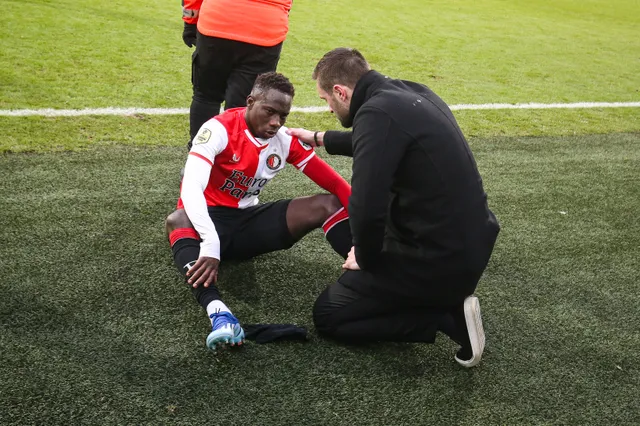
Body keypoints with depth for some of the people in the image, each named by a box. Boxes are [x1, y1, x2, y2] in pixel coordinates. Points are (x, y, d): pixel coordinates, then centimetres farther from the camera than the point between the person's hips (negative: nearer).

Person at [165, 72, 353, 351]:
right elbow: (191, 187, -34)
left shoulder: (286, 141, -4)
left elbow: (334, 184, -3)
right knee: (178, 221, -41)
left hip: (248, 219, 5)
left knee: (328, 204, -12)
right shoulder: (220, 129, -20)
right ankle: (217, 310, -64)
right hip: (210, 219, -5)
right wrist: (210, 246, -48)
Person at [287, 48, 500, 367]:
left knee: (327, 316, 7)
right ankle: (450, 303, 14)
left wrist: (365, 259, -8)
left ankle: (445, 318, -4)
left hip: (438, 259, -9)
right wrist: (319, 138, 38)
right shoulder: (413, 93, 7)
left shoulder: (377, 113, -22)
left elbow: (367, 207, -28)